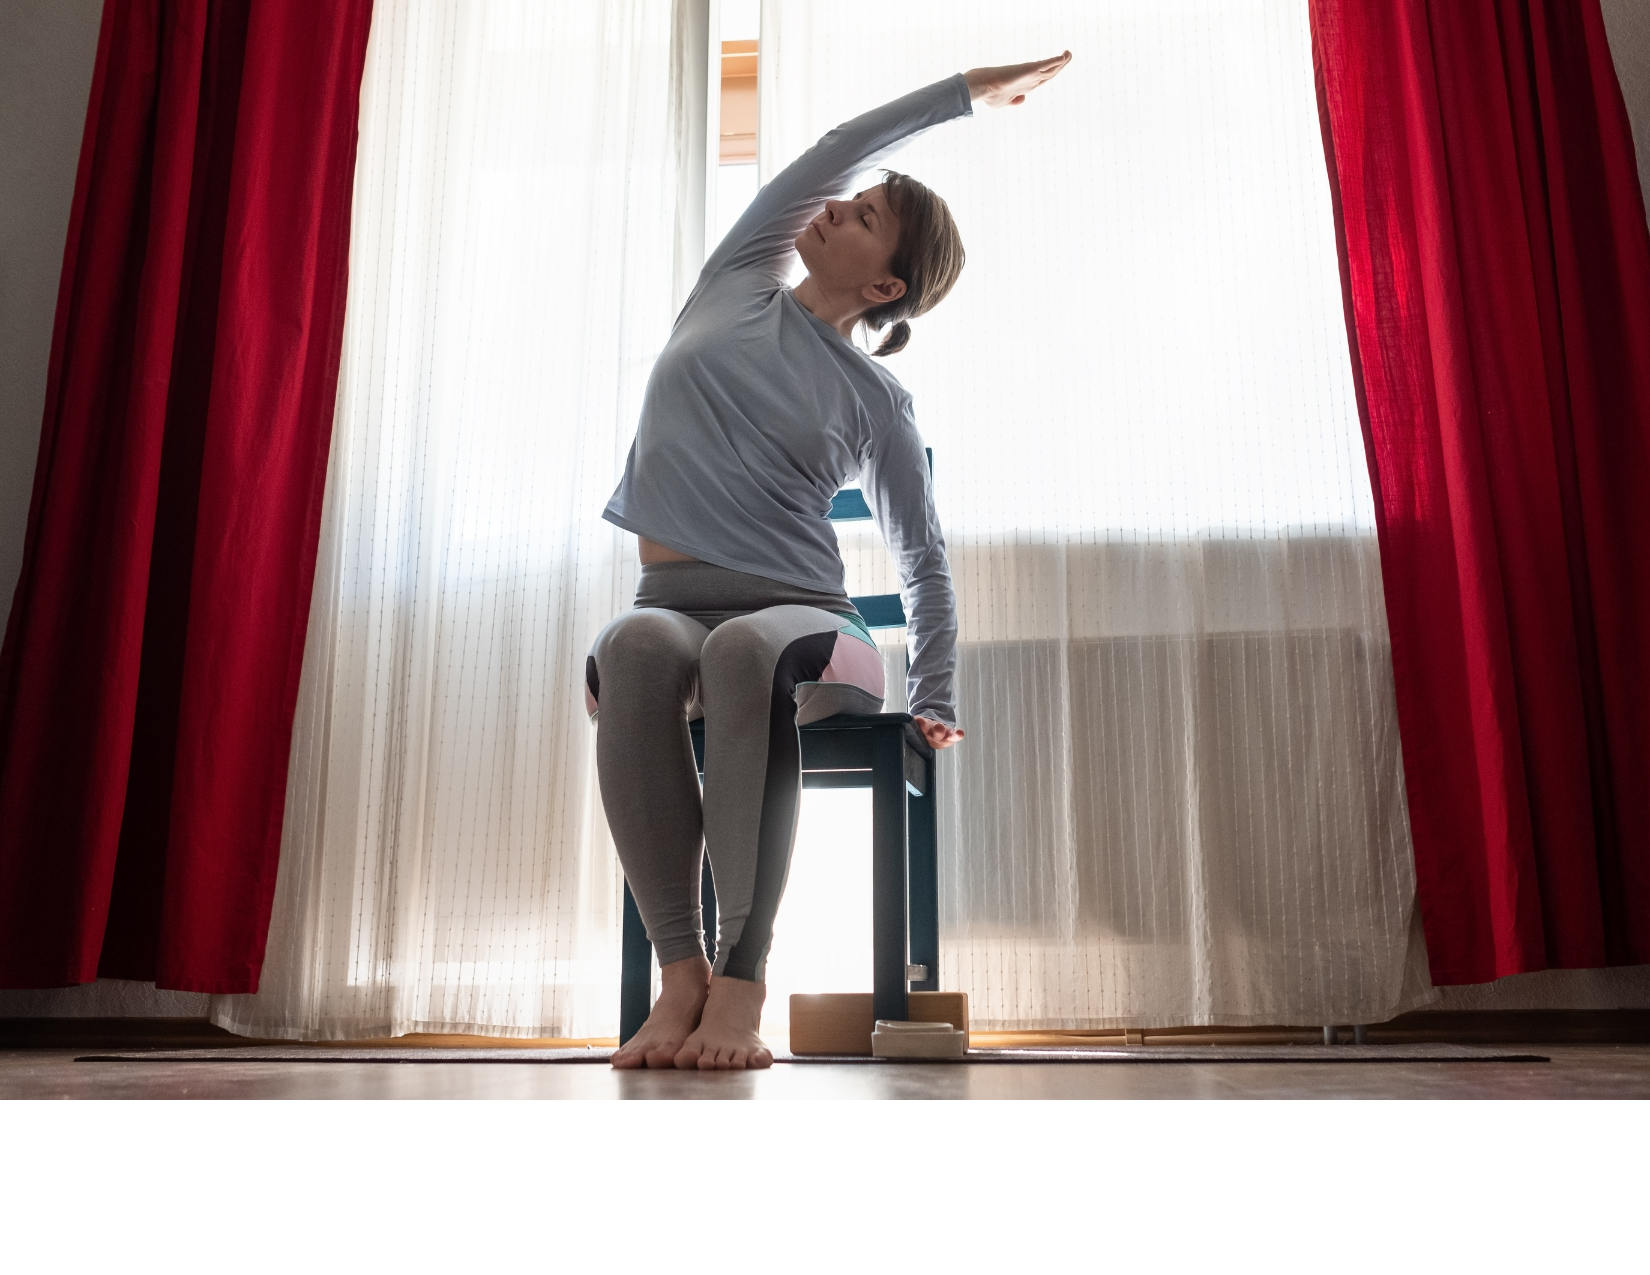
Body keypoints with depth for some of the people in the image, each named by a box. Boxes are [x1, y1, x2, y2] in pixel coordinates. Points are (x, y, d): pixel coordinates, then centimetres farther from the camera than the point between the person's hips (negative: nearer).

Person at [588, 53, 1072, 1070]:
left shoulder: (876, 402, 8)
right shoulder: (740, 281, 17)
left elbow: (924, 557, 14)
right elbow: (836, 150, 18)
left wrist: (936, 700, 7)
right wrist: (967, 92, 28)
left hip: (797, 618, -2)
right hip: (675, 604, 2)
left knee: (744, 651, -39)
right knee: (635, 647, -36)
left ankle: (742, 978, -37)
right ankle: (679, 967, -34)